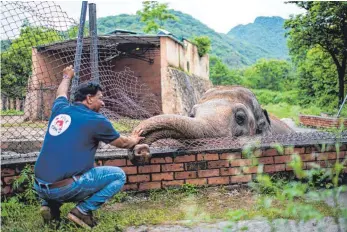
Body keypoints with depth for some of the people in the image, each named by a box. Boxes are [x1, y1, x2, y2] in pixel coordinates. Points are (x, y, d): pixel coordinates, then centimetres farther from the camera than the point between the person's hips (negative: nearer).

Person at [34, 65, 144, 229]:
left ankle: (50, 206, 17)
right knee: (118, 175, 8)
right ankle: (83, 210, 0)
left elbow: (61, 93, 38)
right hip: (65, 189, -6)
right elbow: (122, 143, 14)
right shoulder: (96, 120, -4)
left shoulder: (60, 109, 11)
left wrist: (67, 77, 58)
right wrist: (133, 141, 36)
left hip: (39, 187, 7)